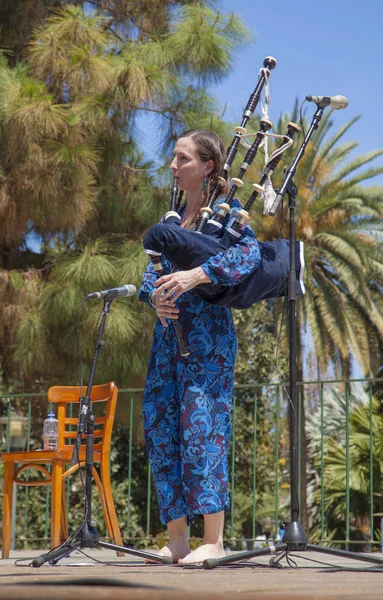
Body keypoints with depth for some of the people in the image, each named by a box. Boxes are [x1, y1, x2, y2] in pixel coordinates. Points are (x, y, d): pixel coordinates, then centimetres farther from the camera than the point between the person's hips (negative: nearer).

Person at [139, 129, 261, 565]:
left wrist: (196, 275, -30)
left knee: (200, 426, -12)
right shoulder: (174, 216, 18)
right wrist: (155, 295, -9)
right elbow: (153, 271, 14)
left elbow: (250, 251, -21)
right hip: (168, 332, 7)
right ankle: (177, 538, 11)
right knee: (160, 429, 4)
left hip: (207, 333, -7)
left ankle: (214, 540, -8)